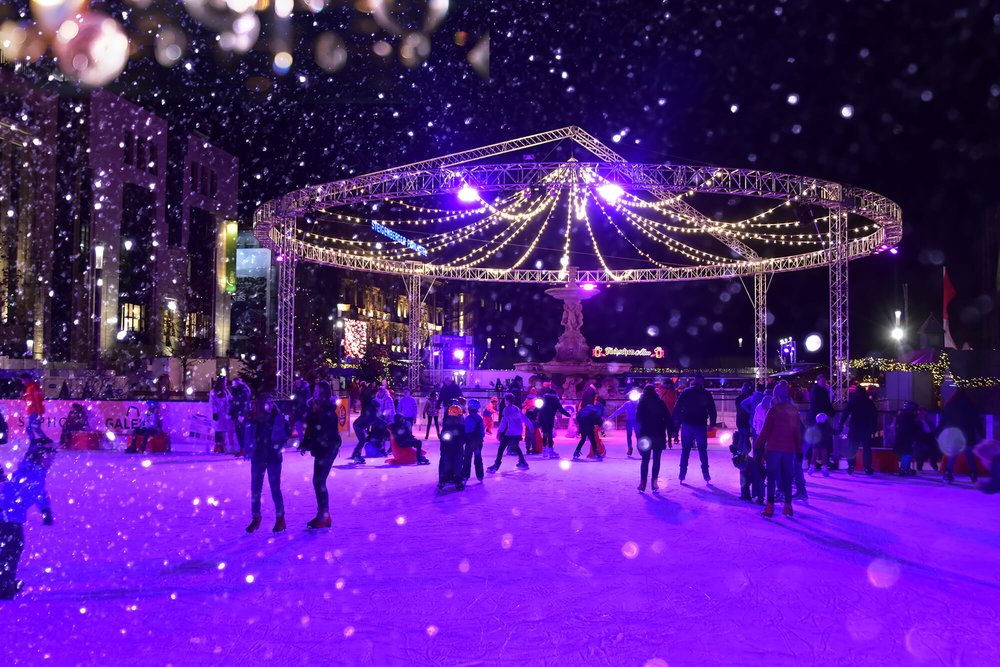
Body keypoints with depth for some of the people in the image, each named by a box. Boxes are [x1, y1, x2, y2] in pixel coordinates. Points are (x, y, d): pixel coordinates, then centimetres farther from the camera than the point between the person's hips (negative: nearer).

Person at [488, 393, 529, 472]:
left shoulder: (507, 409, -7)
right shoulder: (517, 409, 14)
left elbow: (503, 421, -16)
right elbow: (523, 418, 22)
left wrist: (499, 432, -16)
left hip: (510, 433, -7)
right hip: (518, 433, 8)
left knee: (501, 448, -6)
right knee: (516, 447, 28)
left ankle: (496, 466, -13)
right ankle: (523, 463, 29)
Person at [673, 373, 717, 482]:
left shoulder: (685, 392, 0)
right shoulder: (707, 394, 1)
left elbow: (677, 408, -3)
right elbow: (712, 410, 1)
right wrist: (712, 424, 9)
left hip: (687, 425, 0)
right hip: (701, 426, 0)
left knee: (685, 450, 8)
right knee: (703, 450, 9)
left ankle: (682, 474, 5)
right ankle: (706, 474, 3)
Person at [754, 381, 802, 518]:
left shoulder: (773, 411, -9)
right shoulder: (794, 411, 5)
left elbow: (765, 431, -10)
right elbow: (798, 433, 8)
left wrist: (757, 446, -3)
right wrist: (799, 450, 13)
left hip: (773, 449, -4)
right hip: (789, 449, 4)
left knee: (772, 477, 2)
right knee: (787, 477, 11)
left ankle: (770, 507, 0)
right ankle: (788, 506, 11)